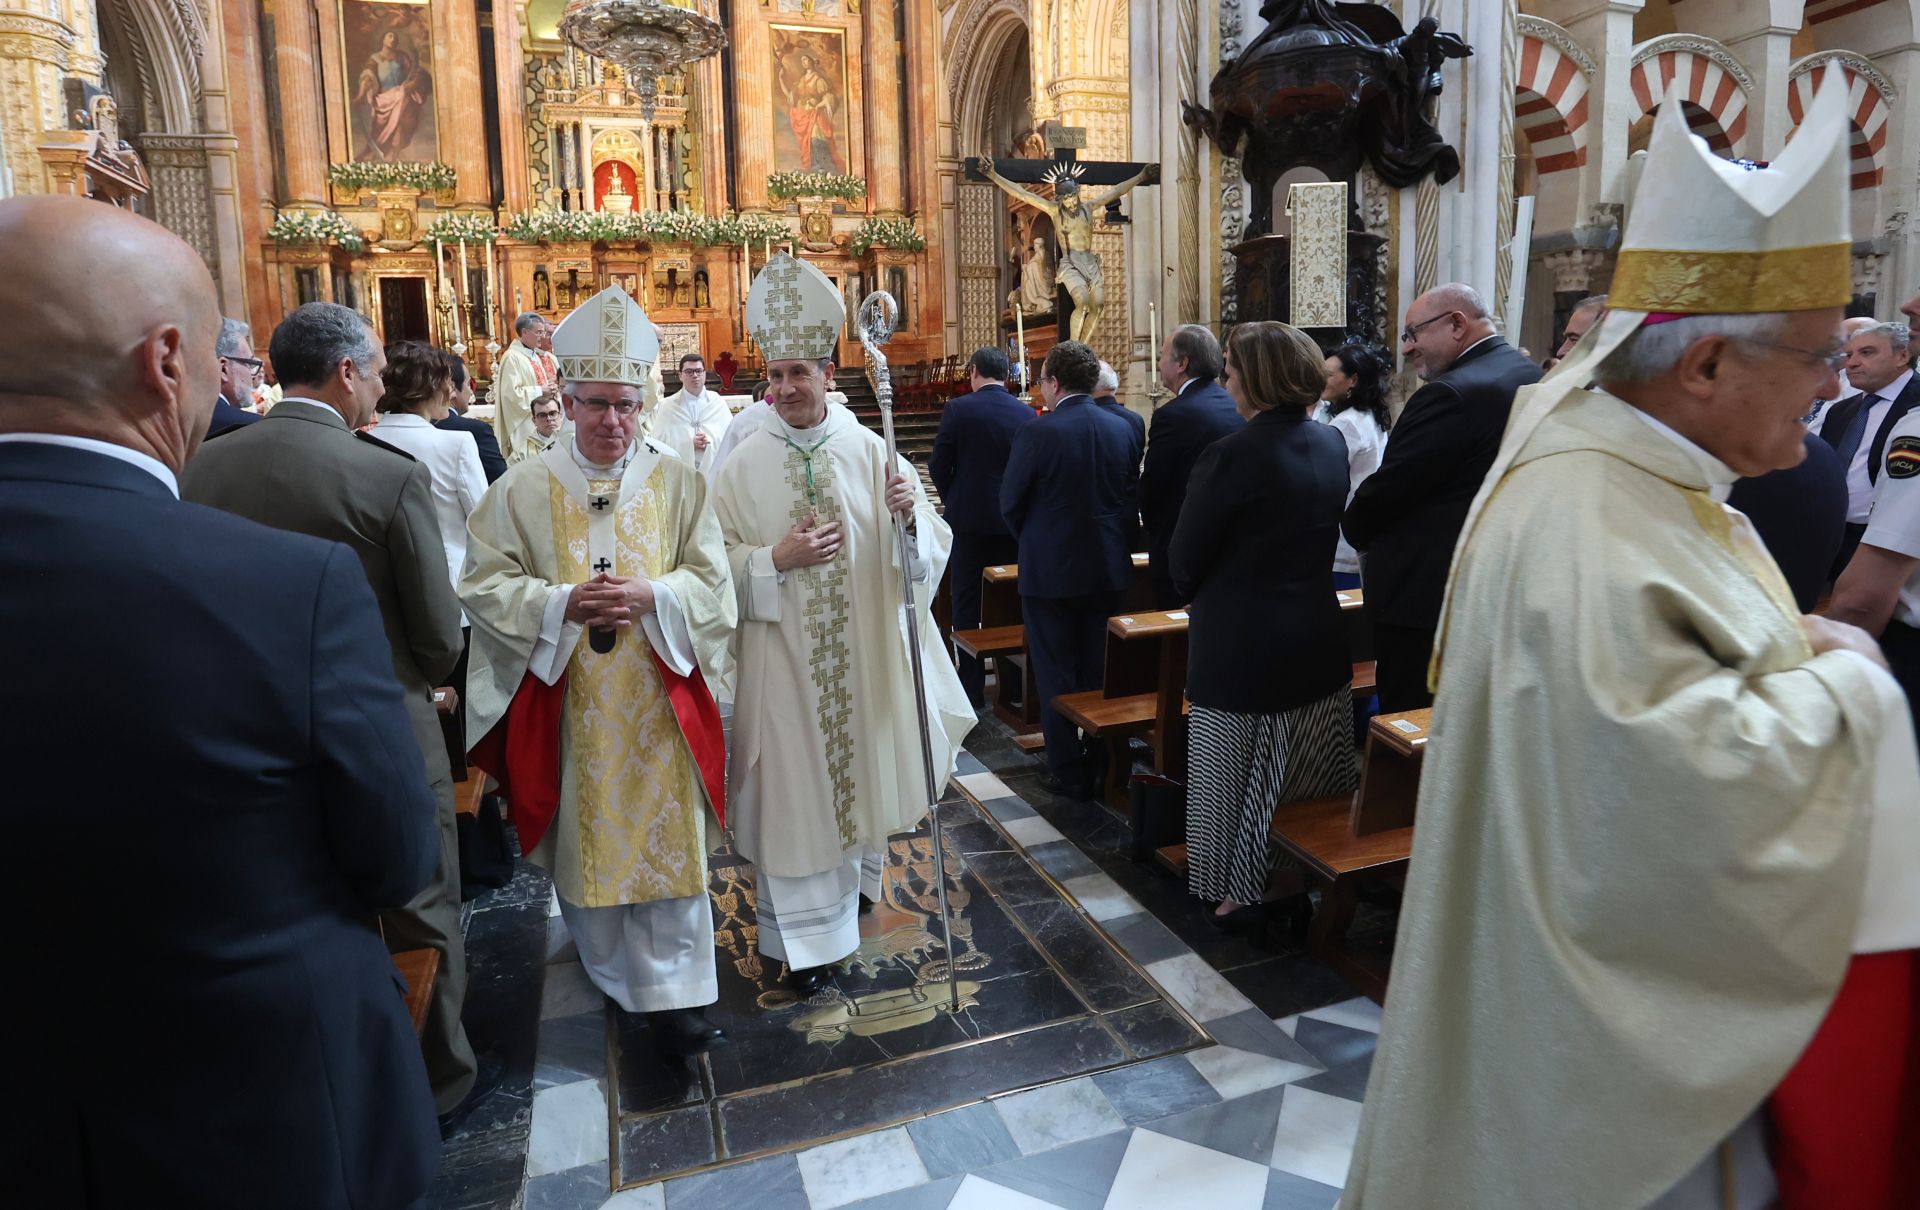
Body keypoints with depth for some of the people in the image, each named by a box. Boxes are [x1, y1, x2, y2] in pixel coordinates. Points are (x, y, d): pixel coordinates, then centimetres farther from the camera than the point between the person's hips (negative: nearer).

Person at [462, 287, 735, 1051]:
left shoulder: (679, 483, 2)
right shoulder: (524, 488, 0)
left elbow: (710, 579, 0)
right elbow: (485, 583, -2)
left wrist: (652, 597, -19)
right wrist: (560, 604, -19)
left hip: (656, 699, 0)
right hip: (567, 704, 0)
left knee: (665, 837, 2)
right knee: (584, 835, 12)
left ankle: (671, 991, 12)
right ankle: (609, 965, 34)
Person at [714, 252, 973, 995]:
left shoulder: (870, 451, -2)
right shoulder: (744, 464, -4)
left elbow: (928, 549, -3)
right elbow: (720, 561, -4)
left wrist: (910, 517, -24)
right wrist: (778, 558, -20)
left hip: (864, 653, 2)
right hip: (782, 658, -2)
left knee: (860, 768, 18)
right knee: (792, 790, 4)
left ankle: (856, 875, 48)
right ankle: (806, 938, 22)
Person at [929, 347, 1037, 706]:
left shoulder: (957, 409, -9)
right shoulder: (1026, 414, -2)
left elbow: (938, 465, -6)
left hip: (968, 519, -2)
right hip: (1013, 521, 2)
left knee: (967, 603, 6)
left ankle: (972, 687, 9)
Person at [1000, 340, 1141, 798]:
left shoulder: (1037, 434, -16)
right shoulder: (1121, 429, -1)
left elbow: (1011, 503, -8)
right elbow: (1133, 495, 5)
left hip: (1050, 572, -5)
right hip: (1109, 571, 5)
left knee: (1056, 676, 7)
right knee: (1101, 672, 15)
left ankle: (1068, 773, 13)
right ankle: (1106, 765, 26)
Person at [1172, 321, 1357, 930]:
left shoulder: (1231, 455, -19)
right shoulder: (1331, 444, 2)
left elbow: (1186, 559, -11)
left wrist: (1198, 598, 8)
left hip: (1239, 646, -6)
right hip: (1318, 640, 6)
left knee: (1239, 775, 9)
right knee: (1307, 775, 17)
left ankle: (1238, 891, 22)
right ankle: (1305, 881, 32)